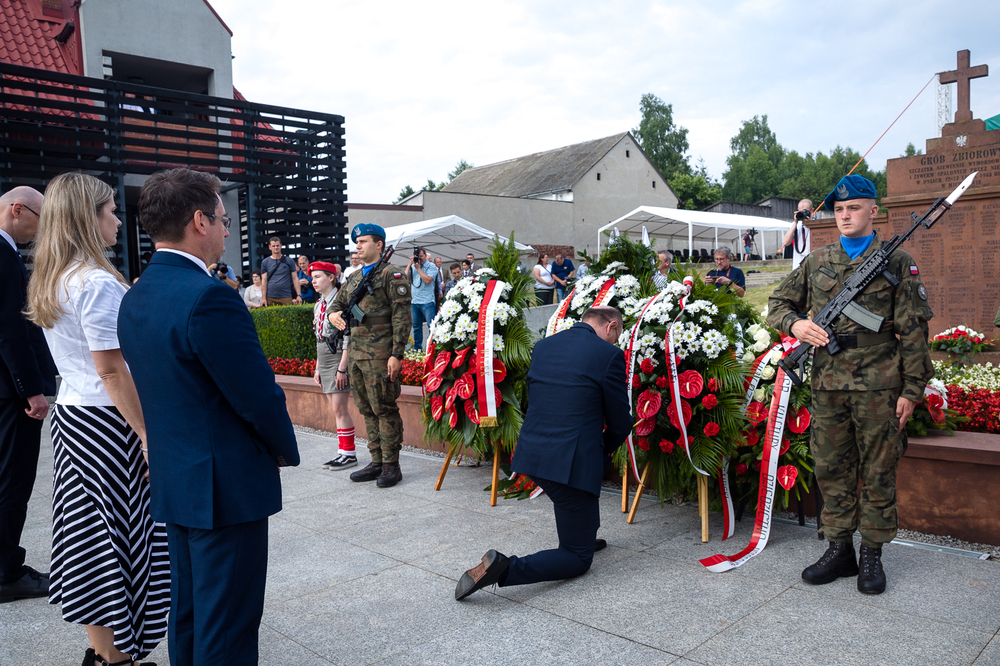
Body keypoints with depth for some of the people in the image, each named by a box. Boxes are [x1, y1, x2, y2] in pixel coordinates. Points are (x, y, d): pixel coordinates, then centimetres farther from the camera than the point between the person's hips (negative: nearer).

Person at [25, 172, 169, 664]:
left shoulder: (49, 282, 11)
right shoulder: (98, 282, -18)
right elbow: (112, 370, -21)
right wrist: (149, 434, -18)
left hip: (69, 415, 10)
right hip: (106, 422, -10)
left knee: (89, 531, 16)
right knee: (118, 533, 1)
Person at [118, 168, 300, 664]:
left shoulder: (134, 298, 6)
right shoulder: (209, 298, -23)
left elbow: (161, 389, 11)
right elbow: (260, 396, -20)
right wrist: (284, 450, -2)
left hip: (173, 482, 9)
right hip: (227, 487, -9)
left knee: (187, 612, 22)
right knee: (228, 625, 5)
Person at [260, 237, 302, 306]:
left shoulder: (289, 261, 9)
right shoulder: (265, 262, 10)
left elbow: (295, 279, 6)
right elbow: (264, 281, 6)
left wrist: (299, 295, -3)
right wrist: (264, 298, -3)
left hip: (286, 297, -1)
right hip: (271, 298, 1)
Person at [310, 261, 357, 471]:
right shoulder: (318, 305, 14)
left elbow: (348, 337, -16)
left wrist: (342, 368, -19)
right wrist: (318, 367, 16)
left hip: (338, 357, -8)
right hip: (324, 359, 8)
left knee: (339, 408, -7)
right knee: (336, 409, 10)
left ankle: (349, 454, 3)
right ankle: (344, 452, 16)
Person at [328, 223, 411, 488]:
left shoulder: (391, 275, -5)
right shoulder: (354, 278, 18)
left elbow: (402, 317, -11)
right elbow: (338, 302, 28)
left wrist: (396, 354, -17)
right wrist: (333, 314, 2)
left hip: (380, 355, -8)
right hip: (355, 354, 8)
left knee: (385, 409, -4)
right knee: (367, 410, 12)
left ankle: (391, 465, 5)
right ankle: (377, 462, 21)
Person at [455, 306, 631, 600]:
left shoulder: (542, 346, 10)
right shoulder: (609, 355, -8)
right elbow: (621, 423, -2)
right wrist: (604, 451, 22)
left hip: (530, 454, 7)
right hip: (572, 463, -7)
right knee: (578, 559, 8)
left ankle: (584, 535, 42)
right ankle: (505, 568, -13)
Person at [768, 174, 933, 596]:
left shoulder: (897, 262, 2)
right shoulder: (817, 262, 11)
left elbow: (913, 330, 0)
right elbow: (778, 303, 16)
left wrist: (912, 388, -5)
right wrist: (795, 324, -7)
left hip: (878, 386, -3)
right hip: (827, 386, 3)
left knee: (877, 473, 5)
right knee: (831, 470, 10)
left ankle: (872, 556, 19)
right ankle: (839, 549, 23)